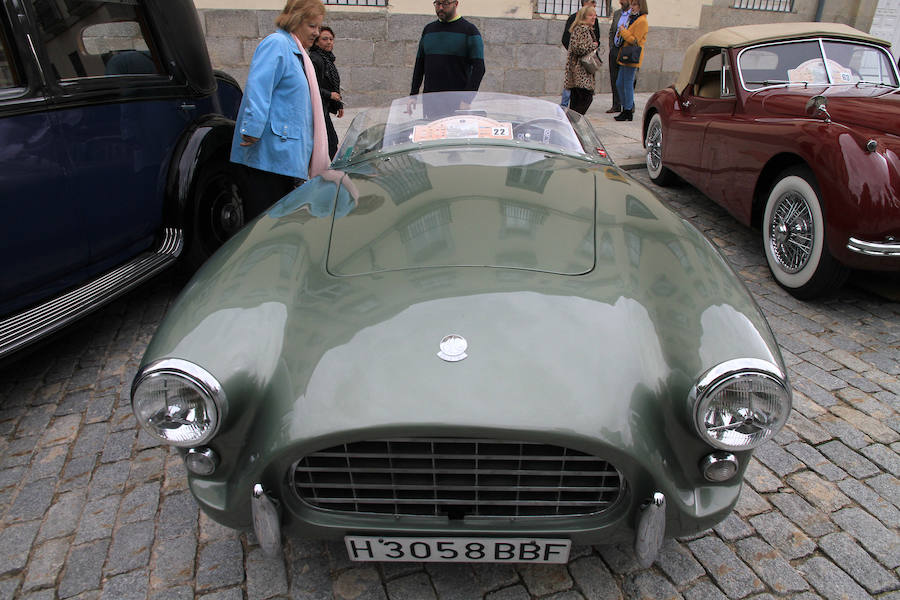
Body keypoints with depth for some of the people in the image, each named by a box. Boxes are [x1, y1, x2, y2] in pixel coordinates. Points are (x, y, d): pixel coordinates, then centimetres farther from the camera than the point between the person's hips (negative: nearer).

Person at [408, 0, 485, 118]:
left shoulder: (469, 30, 0)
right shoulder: (428, 29, 16)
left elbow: (478, 68, -6)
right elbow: (419, 64, 20)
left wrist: (467, 100, -16)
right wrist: (413, 95, 11)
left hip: (457, 104, -4)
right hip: (430, 102, 4)